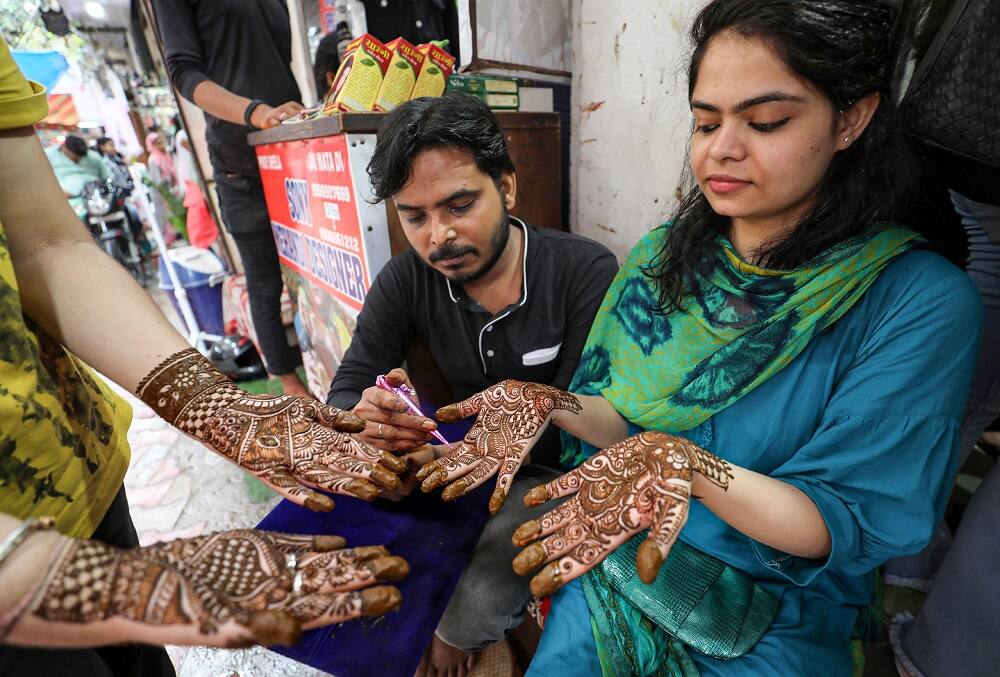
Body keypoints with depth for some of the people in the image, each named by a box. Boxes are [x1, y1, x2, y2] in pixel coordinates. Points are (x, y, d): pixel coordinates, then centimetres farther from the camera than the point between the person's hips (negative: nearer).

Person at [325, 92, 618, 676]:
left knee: (475, 609, -23)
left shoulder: (586, 272, -20)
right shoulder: (405, 282, -8)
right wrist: (365, 420, -33)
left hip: (555, 471, -3)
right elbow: (345, 392, -9)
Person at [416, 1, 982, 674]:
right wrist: (551, 406, -20)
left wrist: (685, 466, -35)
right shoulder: (661, 257, -5)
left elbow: (842, 529, -17)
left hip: (779, 618, -1)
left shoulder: (924, 302, -16)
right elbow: (627, 423, -1)